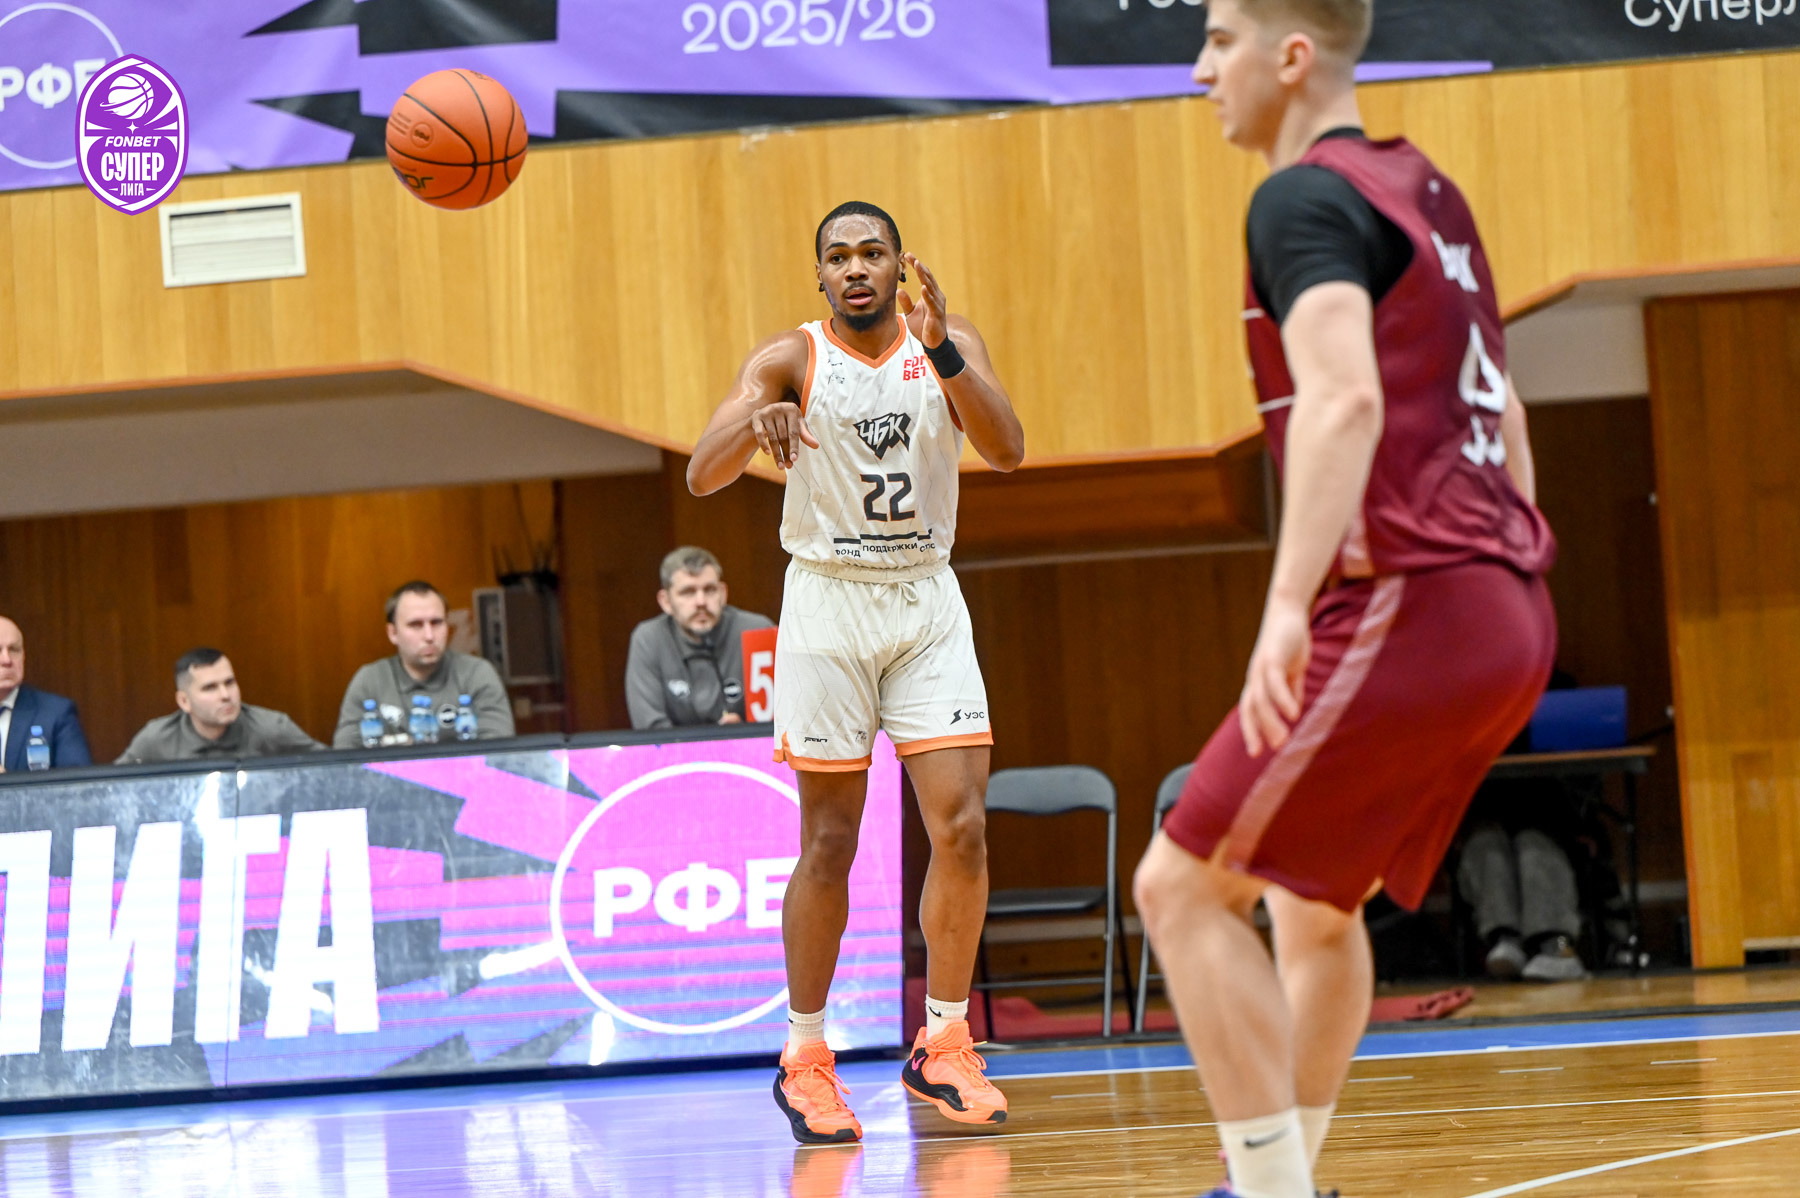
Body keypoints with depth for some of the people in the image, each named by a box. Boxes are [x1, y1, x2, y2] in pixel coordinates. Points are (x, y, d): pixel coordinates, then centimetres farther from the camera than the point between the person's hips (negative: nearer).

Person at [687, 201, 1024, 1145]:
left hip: (928, 600, 2)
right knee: (830, 842, -1)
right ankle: (804, 1058, 10)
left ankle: (943, 1046, 6)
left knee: (963, 828, -6)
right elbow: (700, 475, -17)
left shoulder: (949, 344, 1)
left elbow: (1007, 451, -15)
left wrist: (940, 350, -28)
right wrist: (754, 424, -38)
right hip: (828, 601, -2)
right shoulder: (789, 359, -5)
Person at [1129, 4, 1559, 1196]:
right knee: (1312, 900, 22)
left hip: (1407, 606, -9)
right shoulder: (1427, 192, 20)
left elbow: (1347, 398, -24)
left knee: (1184, 887, -5)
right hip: (1507, 612, 9)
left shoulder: (1306, 198, -8)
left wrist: (1290, 603, -32)